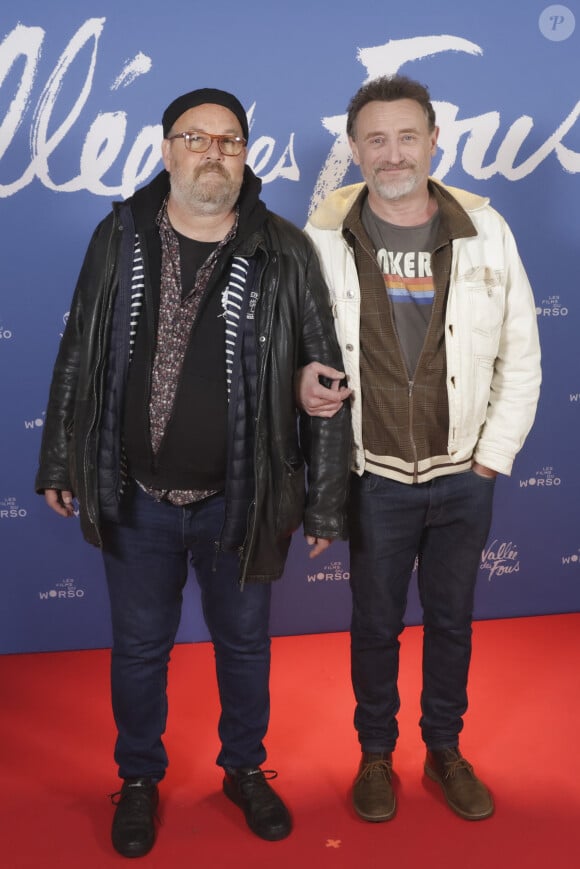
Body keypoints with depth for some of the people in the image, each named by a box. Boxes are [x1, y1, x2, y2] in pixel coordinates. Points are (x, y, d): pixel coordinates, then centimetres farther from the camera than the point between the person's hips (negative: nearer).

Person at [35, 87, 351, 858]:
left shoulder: (284, 254, -8)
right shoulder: (119, 238, -2)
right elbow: (78, 358, 6)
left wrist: (326, 503, -5)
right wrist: (59, 462, 8)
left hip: (241, 500, -1)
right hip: (134, 498, 2)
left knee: (243, 641, 17)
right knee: (138, 646, 16)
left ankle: (245, 768, 43)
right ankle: (139, 779, 42)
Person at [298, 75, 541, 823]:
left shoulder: (485, 231, -4)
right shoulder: (325, 237, -7)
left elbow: (520, 356, 1)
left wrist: (495, 452, -2)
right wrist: (303, 379, -19)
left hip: (463, 478, 1)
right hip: (375, 477, -1)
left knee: (451, 619, 17)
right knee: (376, 622, 14)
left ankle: (445, 750, 39)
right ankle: (376, 753, 37)